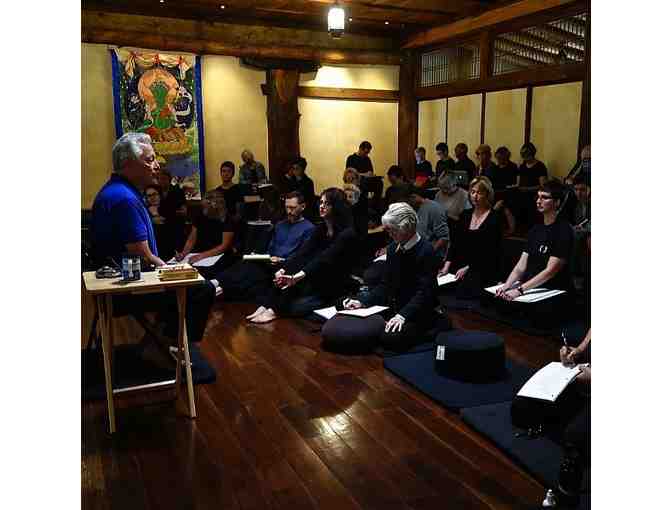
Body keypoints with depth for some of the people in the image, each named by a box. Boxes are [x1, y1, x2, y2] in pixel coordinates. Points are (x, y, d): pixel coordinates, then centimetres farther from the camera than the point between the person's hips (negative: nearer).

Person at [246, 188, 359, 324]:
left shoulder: (347, 234, -16)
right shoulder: (321, 229, 7)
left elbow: (325, 259, -29)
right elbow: (302, 253, -5)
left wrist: (297, 277, -40)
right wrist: (282, 270, -21)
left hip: (336, 285, -7)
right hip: (318, 278, 7)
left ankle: (273, 311, -29)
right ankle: (265, 306, -25)